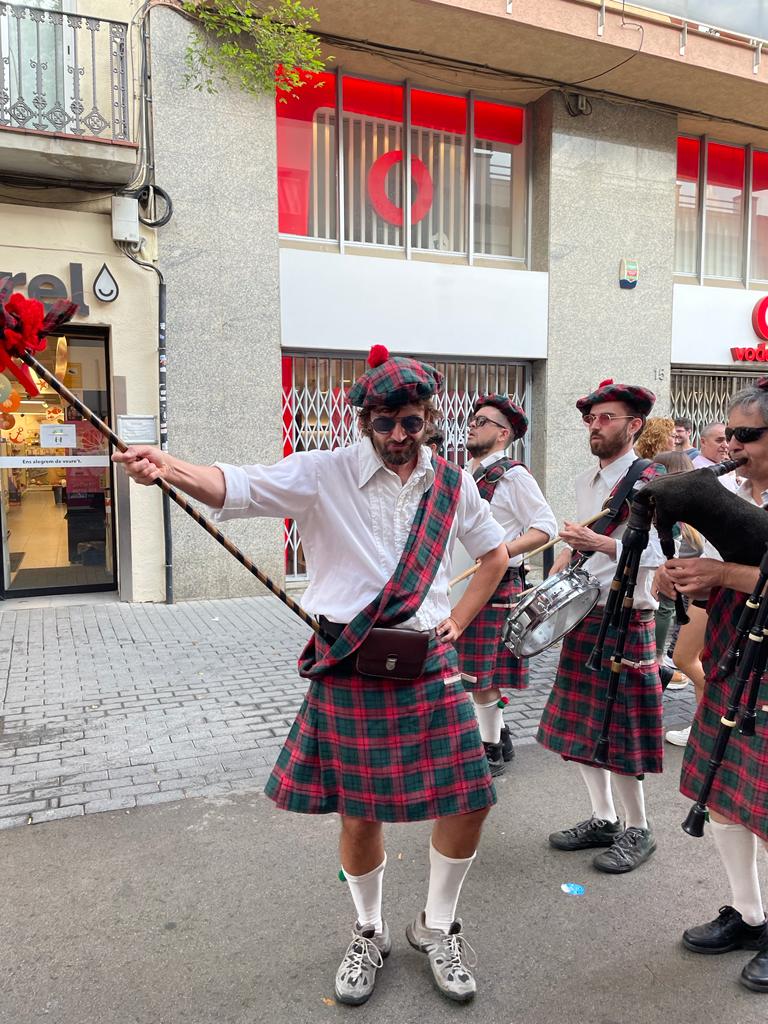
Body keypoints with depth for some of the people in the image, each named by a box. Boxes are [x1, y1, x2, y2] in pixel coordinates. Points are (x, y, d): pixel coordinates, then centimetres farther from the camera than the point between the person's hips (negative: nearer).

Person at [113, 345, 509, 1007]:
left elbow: (496, 555, 19)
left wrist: (458, 620, 8)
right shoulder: (325, 474, -7)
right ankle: (369, 933, 39)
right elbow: (239, 486, -22)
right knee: (359, 813, 10)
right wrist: (166, 467, -41)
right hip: (349, 671, -2)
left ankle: (438, 927, 33)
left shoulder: (452, 484, 4)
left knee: (468, 799, 4)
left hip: (428, 665, 3)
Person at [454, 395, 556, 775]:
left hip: (493, 585, -8)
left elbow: (545, 527, -13)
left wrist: (504, 551, -24)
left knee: (480, 675, -1)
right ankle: (500, 736, 32)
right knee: (467, 670, 15)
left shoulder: (513, 476, -9)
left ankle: (490, 752, 16)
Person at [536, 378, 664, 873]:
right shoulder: (585, 482, 13)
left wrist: (598, 543, -27)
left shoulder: (649, 483, -11)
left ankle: (638, 831, 20)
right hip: (582, 616, 8)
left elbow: (655, 554, -19)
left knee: (621, 730, 1)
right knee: (582, 725, 12)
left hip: (625, 622, -7)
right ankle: (604, 819, 28)